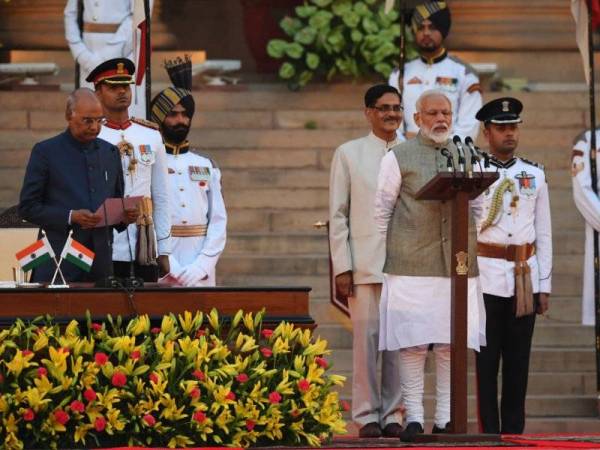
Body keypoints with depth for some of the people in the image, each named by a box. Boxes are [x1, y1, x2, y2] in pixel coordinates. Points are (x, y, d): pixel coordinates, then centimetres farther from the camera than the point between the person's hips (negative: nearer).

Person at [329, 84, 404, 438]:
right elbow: (338, 214, 4)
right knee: (367, 337, -2)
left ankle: (393, 414, 9)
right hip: (365, 263, -2)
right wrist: (342, 267, -3)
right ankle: (367, 414, 5)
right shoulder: (349, 154, 5)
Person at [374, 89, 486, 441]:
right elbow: (381, 210, 7)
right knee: (413, 345, -5)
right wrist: (380, 251, 4)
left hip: (458, 263, 3)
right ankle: (414, 418, -2)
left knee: (452, 345, 1)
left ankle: (446, 419, 5)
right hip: (412, 265, -3)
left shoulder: (466, 157, 15)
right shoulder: (399, 158, 4)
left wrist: (471, 246, 12)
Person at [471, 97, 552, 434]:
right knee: (486, 359, -3)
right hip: (487, 276, -3)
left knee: (519, 360, 5)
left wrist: (545, 285, 8)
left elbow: (544, 234, 13)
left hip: (525, 276, 3)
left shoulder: (535, 175, 11)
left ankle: (514, 432, 10)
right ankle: (489, 433, 0)